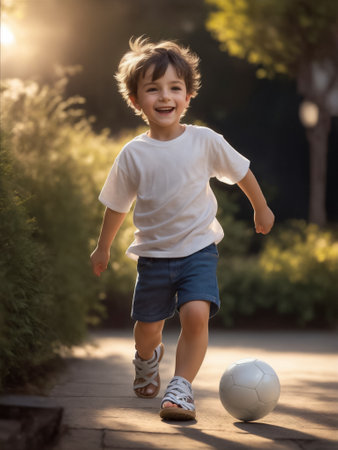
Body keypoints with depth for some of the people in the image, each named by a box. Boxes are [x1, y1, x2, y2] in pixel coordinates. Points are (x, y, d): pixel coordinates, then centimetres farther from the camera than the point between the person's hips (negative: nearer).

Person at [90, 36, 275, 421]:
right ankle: (147, 359, 47)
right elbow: (117, 205, 7)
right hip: (153, 254, 1)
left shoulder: (205, 141, -10)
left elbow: (242, 173, 7)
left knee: (196, 314, -22)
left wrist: (261, 209, 19)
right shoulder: (133, 154, -8)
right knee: (148, 326, 11)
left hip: (198, 248, -1)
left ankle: (181, 389, -10)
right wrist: (103, 248, 17)